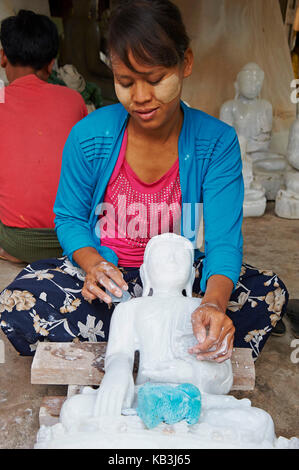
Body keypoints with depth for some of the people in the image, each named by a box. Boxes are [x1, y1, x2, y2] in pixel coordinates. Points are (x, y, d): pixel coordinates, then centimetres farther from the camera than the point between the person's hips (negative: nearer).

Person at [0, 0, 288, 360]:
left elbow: (223, 239, -19)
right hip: (104, 270, 1)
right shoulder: (88, 137, -12)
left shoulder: (218, 142, -14)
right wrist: (92, 264, -23)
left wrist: (215, 301, -41)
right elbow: (69, 218, -1)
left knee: (269, 292, -22)